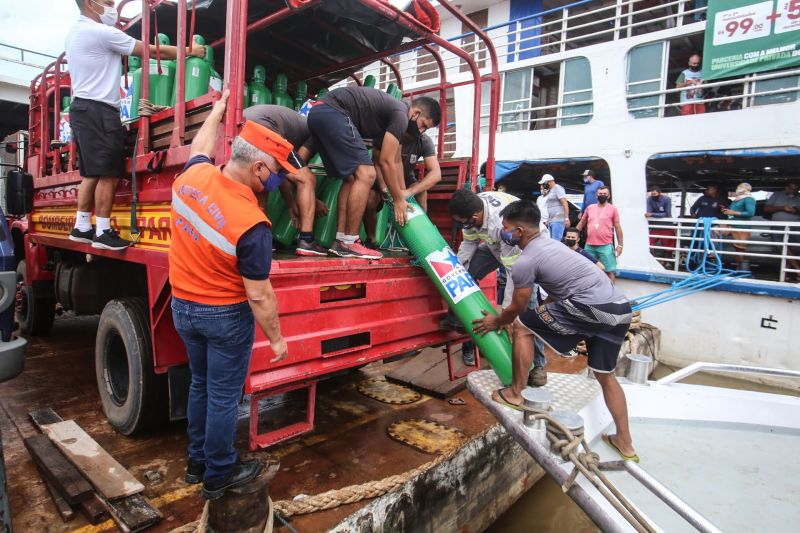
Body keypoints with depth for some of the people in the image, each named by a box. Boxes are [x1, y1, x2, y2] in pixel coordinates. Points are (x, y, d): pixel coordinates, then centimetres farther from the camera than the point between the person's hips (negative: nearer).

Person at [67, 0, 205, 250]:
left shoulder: (76, 32, 20)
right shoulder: (101, 32, -10)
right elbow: (152, 50, -8)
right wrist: (190, 51, 1)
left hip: (83, 108, 10)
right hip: (98, 110, -10)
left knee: (91, 174, 11)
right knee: (107, 174, -10)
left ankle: (82, 227, 14)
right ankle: (103, 232, -9)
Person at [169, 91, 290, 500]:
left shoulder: (192, 176, -10)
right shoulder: (251, 223, -29)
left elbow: (201, 148, 16)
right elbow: (259, 295, -23)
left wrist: (218, 111, 32)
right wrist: (276, 339, -10)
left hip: (182, 307, 7)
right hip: (226, 316, -7)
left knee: (200, 384, 23)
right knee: (224, 396, 10)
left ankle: (197, 462, 40)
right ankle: (218, 475, 29)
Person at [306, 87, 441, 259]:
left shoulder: (393, 112, 23)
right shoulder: (400, 115, -7)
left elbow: (396, 161, 30)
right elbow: (386, 161, -7)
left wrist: (403, 192, 36)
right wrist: (397, 199, 2)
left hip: (318, 114, 11)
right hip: (332, 112, -11)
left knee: (352, 178, 12)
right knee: (366, 175, -13)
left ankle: (340, 240, 8)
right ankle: (349, 243, -10)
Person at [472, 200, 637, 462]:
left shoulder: (525, 262, -7)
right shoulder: (550, 244, 21)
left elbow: (518, 308, 5)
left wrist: (496, 322, 23)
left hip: (593, 308, -10)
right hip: (622, 308, 10)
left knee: (522, 327, 2)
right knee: (605, 375, 24)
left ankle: (515, 393, 13)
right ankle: (624, 442, 34)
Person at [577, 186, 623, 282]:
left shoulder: (612, 209, 1)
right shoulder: (590, 208, 9)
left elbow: (617, 227, 1)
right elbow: (582, 223, 18)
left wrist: (620, 245, -2)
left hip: (606, 246, -3)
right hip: (589, 246, 4)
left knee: (610, 270, -3)